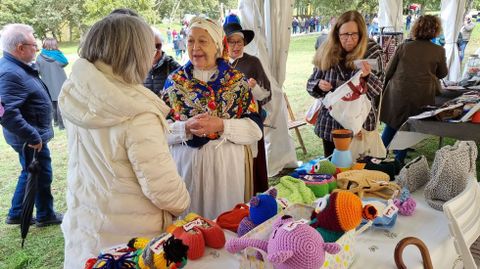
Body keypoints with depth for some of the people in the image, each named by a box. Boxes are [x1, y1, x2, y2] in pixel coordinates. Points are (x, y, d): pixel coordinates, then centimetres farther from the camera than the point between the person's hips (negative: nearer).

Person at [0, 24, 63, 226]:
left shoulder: (18, 67, 7)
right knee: (41, 176, 8)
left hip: (32, 134, 10)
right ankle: (45, 215, 27)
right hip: (30, 138, -10)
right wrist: (32, 137, -28)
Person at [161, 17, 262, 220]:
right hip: (186, 164, 1)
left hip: (226, 165, -1)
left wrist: (220, 125, -19)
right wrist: (186, 127, -17)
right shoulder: (175, 80, 5)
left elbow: (255, 128, -5)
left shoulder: (237, 80, 1)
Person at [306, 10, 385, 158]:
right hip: (330, 123, 2)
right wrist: (319, 85, -17)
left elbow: (378, 89, -10)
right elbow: (311, 83, 6)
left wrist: (367, 76, -30)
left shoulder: (372, 52, -5)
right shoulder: (326, 53, -1)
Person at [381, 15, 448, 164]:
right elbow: (443, 73, 11)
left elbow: (389, 72, 3)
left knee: (391, 126, 17)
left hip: (397, 95, 1)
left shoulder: (403, 47, -3)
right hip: (420, 99, -1)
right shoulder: (439, 51, -4)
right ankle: (398, 161, 19)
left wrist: (385, 88, 17)